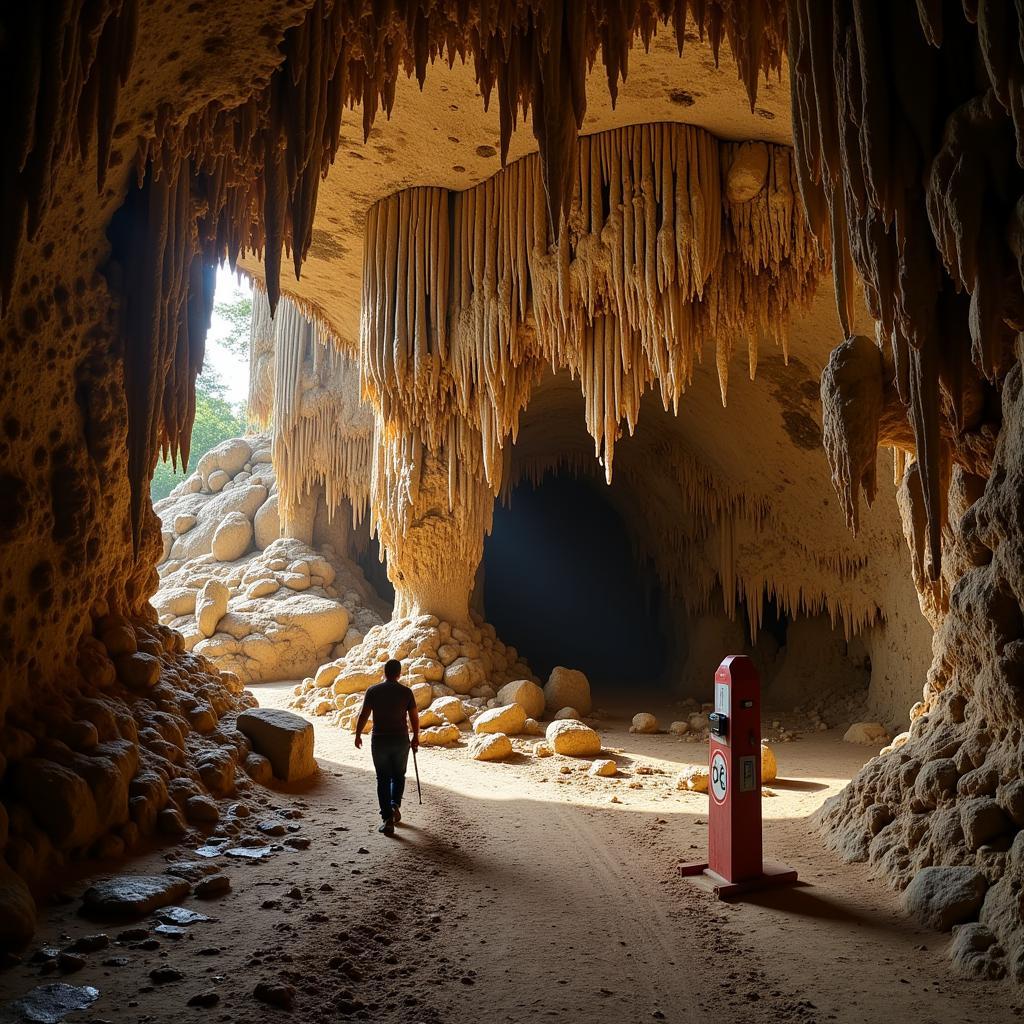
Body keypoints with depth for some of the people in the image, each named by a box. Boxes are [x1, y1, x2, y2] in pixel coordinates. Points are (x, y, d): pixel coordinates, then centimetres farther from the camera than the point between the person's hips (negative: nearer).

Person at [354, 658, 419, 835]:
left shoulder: (373, 691, -5)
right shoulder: (406, 692, -4)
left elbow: (363, 715, -4)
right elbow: (414, 717, -1)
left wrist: (358, 735, 10)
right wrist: (416, 737, 12)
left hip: (379, 741, 0)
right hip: (401, 741, 0)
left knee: (383, 779, 8)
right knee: (399, 776, 20)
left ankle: (387, 818, 3)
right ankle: (395, 805, 0)